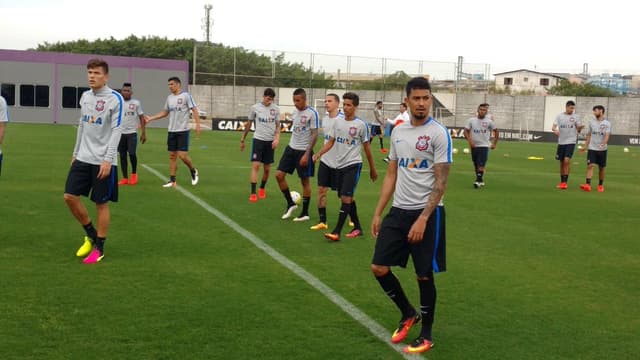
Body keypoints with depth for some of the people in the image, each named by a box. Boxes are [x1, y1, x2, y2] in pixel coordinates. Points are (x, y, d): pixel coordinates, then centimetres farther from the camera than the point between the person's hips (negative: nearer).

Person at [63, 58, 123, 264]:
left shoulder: (115, 99, -10)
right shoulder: (85, 96, 10)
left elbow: (116, 130, -14)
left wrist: (108, 159, -20)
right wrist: (76, 153, 19)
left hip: (103, 161, -6)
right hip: (83, 158, 6)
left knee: (101, 203, 1)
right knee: (70, 196, 1)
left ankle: (99, 248, 14)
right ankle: (91, 235, 22)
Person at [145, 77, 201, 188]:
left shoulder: (186, 95, -7)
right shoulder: (169, 97, 11)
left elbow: (194, 110, -10)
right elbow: (165, 112, 22)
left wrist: (197, 124, -20)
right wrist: (151, 118, 17)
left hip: (183, 131, -6)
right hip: (171, 131, 6)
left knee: (182, 155, -10)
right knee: (172, 156, 6)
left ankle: (193, 171, 16)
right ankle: (172, 181, 9)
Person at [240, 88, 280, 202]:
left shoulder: (276, 109, 1)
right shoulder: (255, 108, -3)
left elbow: (278, 126, 5)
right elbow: (248, 125, 7)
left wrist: (277, 138, -13)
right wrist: (242, 140, 11)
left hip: (270, 141, 2)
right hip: (258, 139, -2)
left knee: (267, 168, 9)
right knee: (255, 165, -13)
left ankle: (262, 188, 32)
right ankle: (253, 193, -12)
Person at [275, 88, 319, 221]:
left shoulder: (312, 113, -14)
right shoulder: (295, 111, 7)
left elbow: (314, 135, -15)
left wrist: (307, 154, -19)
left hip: (304, 151, -7)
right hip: (291, 148, 7)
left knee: (304, 181, 2)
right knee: (279, 175, 0)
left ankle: (305, 213, 13)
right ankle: (290, 204, 16)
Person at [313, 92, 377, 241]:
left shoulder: (361, 124, -6)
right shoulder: (338, 122, 6)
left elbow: (367, 147, 2)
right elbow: (330, 142, 10)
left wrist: (372, 168, 7)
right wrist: (319, 153, -8)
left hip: (353, 164, -6)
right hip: (339, 165, 6)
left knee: (346, 197, -12)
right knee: (347, 198, 12)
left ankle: (336, 232, -14)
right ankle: (357, 227, 25)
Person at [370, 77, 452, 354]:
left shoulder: (439, 133, -9)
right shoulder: (398, 131, 10)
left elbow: (441, 182, -13)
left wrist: (423, 218, -20)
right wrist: (378, 213, 11)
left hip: (427, 212, -6)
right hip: (398, 211, 6)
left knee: (424, 275, 1)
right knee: (379, 268, 3)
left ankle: (426, 336, 18)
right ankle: (408, 314, 27)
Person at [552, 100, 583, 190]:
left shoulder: (575, 117, 1)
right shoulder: (559, 116, 4)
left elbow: (578, 130, 2)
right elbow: (553, 127, -5)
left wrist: (580, 127, -21)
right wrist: (555, 130, -28)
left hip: (571, 142, -2)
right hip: (561, 142, 3)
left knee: (567, 160, -17)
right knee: (562, 162, 9)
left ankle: (565, 182, -12)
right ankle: (562, 182, 21)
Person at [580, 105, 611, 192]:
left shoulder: (607, 123, -4)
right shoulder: (591, 122, 6)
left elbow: (607, 135, -14)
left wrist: (603, 143, -32)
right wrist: (585, 146, 11)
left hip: (602, 149, -1)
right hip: (592, 148, 1)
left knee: (601, 168, 8)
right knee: (590, 166, -13)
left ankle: (600, 185, 22)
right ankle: (588, 185, -20)